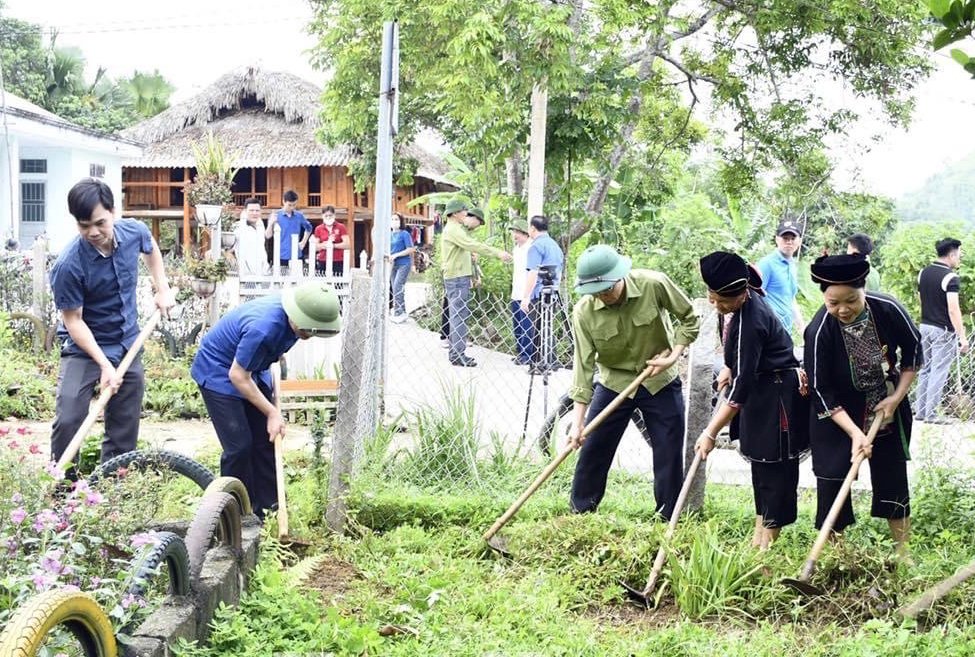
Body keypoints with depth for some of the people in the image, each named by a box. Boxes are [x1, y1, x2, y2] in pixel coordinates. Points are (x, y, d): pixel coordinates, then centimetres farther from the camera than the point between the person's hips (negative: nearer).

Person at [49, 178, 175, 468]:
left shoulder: (134, 231, -13)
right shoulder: (69, 265, -26)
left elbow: (151, 249, 14)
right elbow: (73, 321, -18)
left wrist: (163, 289, 7)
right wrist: (104, 364, -24)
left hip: (128, 346, 4)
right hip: (84, 348, -4)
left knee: (125, 432, 9)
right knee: (67, 421, -17)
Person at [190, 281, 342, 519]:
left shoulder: (295, 319, -15)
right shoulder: (263, 328, -40)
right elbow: (238, 376, -29)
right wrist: (272, 412, -24)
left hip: (253, 369, 8)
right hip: (218, 372, -8)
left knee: (266, 441, 5)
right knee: (239, 446, -11)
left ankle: (268, 509, 14)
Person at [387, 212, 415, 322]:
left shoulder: (404, 234, -7)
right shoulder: (390, 235, 12)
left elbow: (411, 249, -13)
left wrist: (396, 255, -17)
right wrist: (388, 256, -1)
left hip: (404, 264, -7)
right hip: (394, 265, 7)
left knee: (397, 288, -15)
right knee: (396, 290, 8)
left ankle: (398, 313, -10)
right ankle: (402, 313, 16)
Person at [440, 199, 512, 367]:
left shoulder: (453, 229, 20)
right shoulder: (453, 230, -14)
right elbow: (474, 246, -23)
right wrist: (498, 253, -22)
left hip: (460, 278, 11)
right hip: (457, 279, -11)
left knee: (458, 316, 13)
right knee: (459, 316, -8)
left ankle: (456, 353, 18)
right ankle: (458, 355, -6)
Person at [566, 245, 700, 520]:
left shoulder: (654, 285, -23)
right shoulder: (584, 312, -20)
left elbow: (689, 319, -6)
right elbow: (583, 365, -17)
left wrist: (673, 356, -18)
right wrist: (578, 420, -19)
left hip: (661, 383, 0)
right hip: (614, 383, 1)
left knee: (670, 456, 5)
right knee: (592, 451, 4)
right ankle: (579, 515, 23)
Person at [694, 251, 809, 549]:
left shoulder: (750, 322, -30)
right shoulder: (746, 301, -3)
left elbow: (741, 386, -30)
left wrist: (710, 433, -29)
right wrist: (729, 367, 9)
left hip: (778, 396, -10)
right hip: (762, 390, 10)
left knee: (774, 466, -2)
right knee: (761, 461, 15)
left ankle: (766, 541, 6)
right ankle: (760, 531, 25)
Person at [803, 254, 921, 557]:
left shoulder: (889, 309, -20)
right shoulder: (819, 331, -27)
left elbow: (913, 352, -2)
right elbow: (823, 391, -21)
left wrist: (897, 398, -8)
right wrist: (855, 433, -27)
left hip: (887, 406, 2)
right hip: (839, 412, -2)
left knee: (893, 476, 8)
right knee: (832, 478, -2)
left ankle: (904, 554, 22)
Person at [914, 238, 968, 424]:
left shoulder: (923, 273, 7)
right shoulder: (950, 277, -16)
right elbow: (953, 310, -21)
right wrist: (963, 338, -19)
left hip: (925, 326, 7)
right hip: (943, 331, -7)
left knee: (925, 370, 13)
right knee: (938, 372, -2)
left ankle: (921, 411, 17)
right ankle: (931, 415, 1)